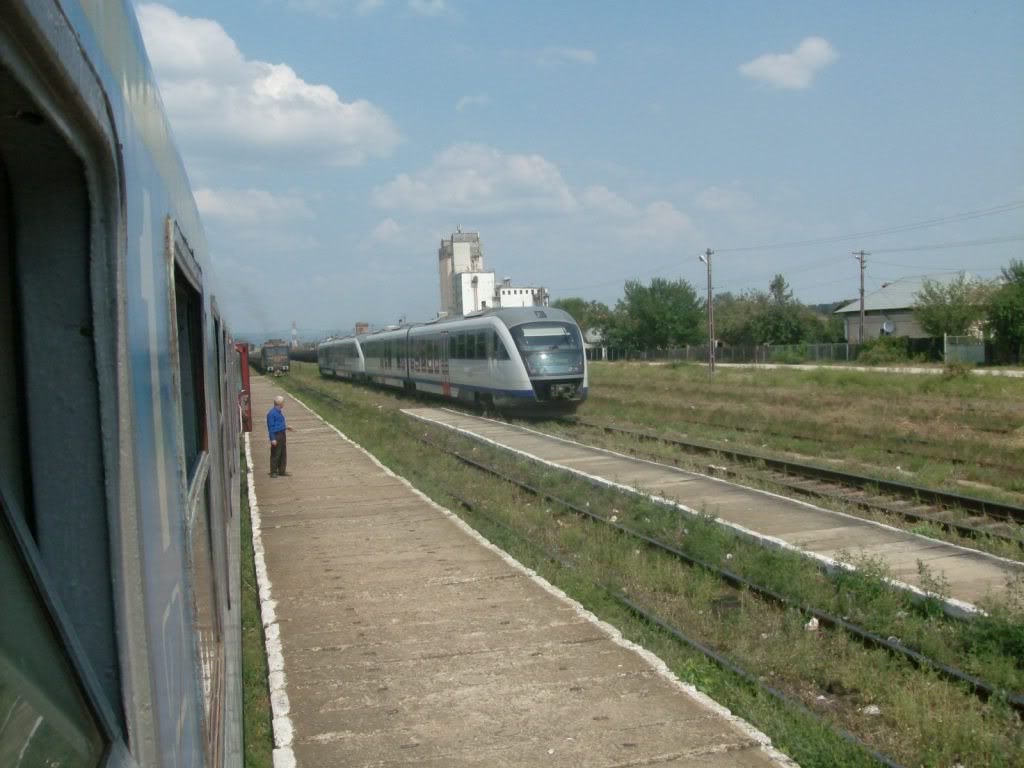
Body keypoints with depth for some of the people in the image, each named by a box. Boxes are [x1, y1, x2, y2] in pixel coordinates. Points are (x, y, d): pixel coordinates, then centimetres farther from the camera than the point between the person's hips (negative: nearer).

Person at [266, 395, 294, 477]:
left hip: (282, 434, 9)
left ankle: (282, 471, 19)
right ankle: (273, 472, 3)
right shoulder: (271, 413, -14)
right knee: (275, 455, -4)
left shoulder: (279, 412, 13)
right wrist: (273, 439, -19)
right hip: (276, 436, -9)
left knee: (283, 454, 12)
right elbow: (271, 426, -16)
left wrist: (286, 428, 23)